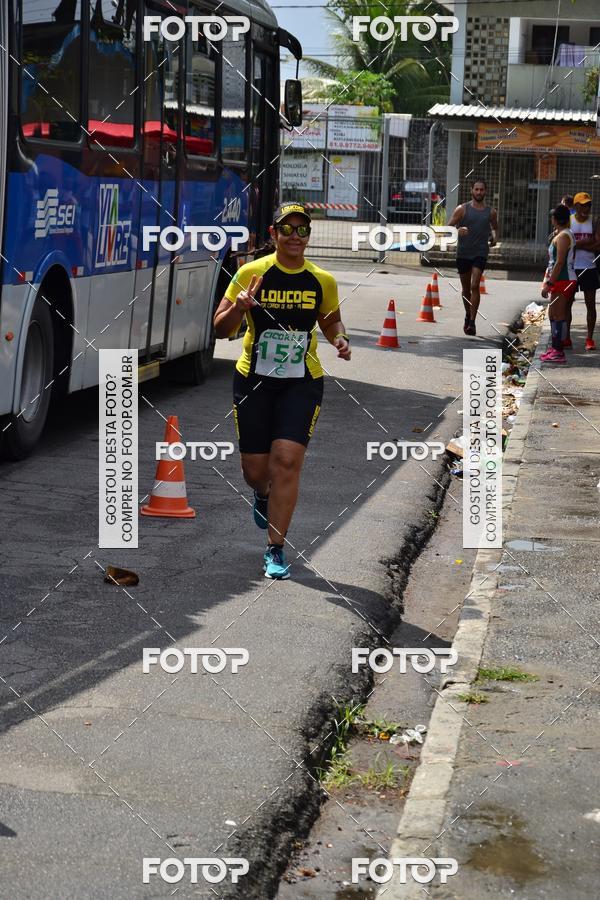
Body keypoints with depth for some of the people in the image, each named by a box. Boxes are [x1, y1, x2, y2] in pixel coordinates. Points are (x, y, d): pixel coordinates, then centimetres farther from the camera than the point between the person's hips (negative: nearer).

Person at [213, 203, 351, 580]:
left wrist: (340, 338, -3)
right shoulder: (251, 273, -5)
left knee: (287, 460, -13)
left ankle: (276, 550, -1)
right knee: (255, 469, 6)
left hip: (303, 382, 0)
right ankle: (263, 496, 47)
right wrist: (239, 307, -24)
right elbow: (221, 329, -3)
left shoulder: (323, 280, 1)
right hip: (254, 380, 0)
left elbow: (331, 321, 19)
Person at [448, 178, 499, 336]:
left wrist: (494, 238, 8)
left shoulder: (491, 212, 5)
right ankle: (468, 315, 35)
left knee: (475, 286, -15)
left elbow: (495, 228, 25)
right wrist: (457, 230, -23)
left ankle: (472, 322, -15)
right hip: (463, 253, 1)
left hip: (480, 253, -1)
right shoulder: (462, 209, 0)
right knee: (466, 288, 12)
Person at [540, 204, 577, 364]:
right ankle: (555, 347, 26)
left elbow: (559, 262, -22)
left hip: (563, 280, -10)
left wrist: (548, 283, -22)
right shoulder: (567, 234, 16)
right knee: (553, 314, 17)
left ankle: (558, 352, -10)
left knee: (558, 315, -9)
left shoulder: (562, 236, -16)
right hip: (563, 280, 10)